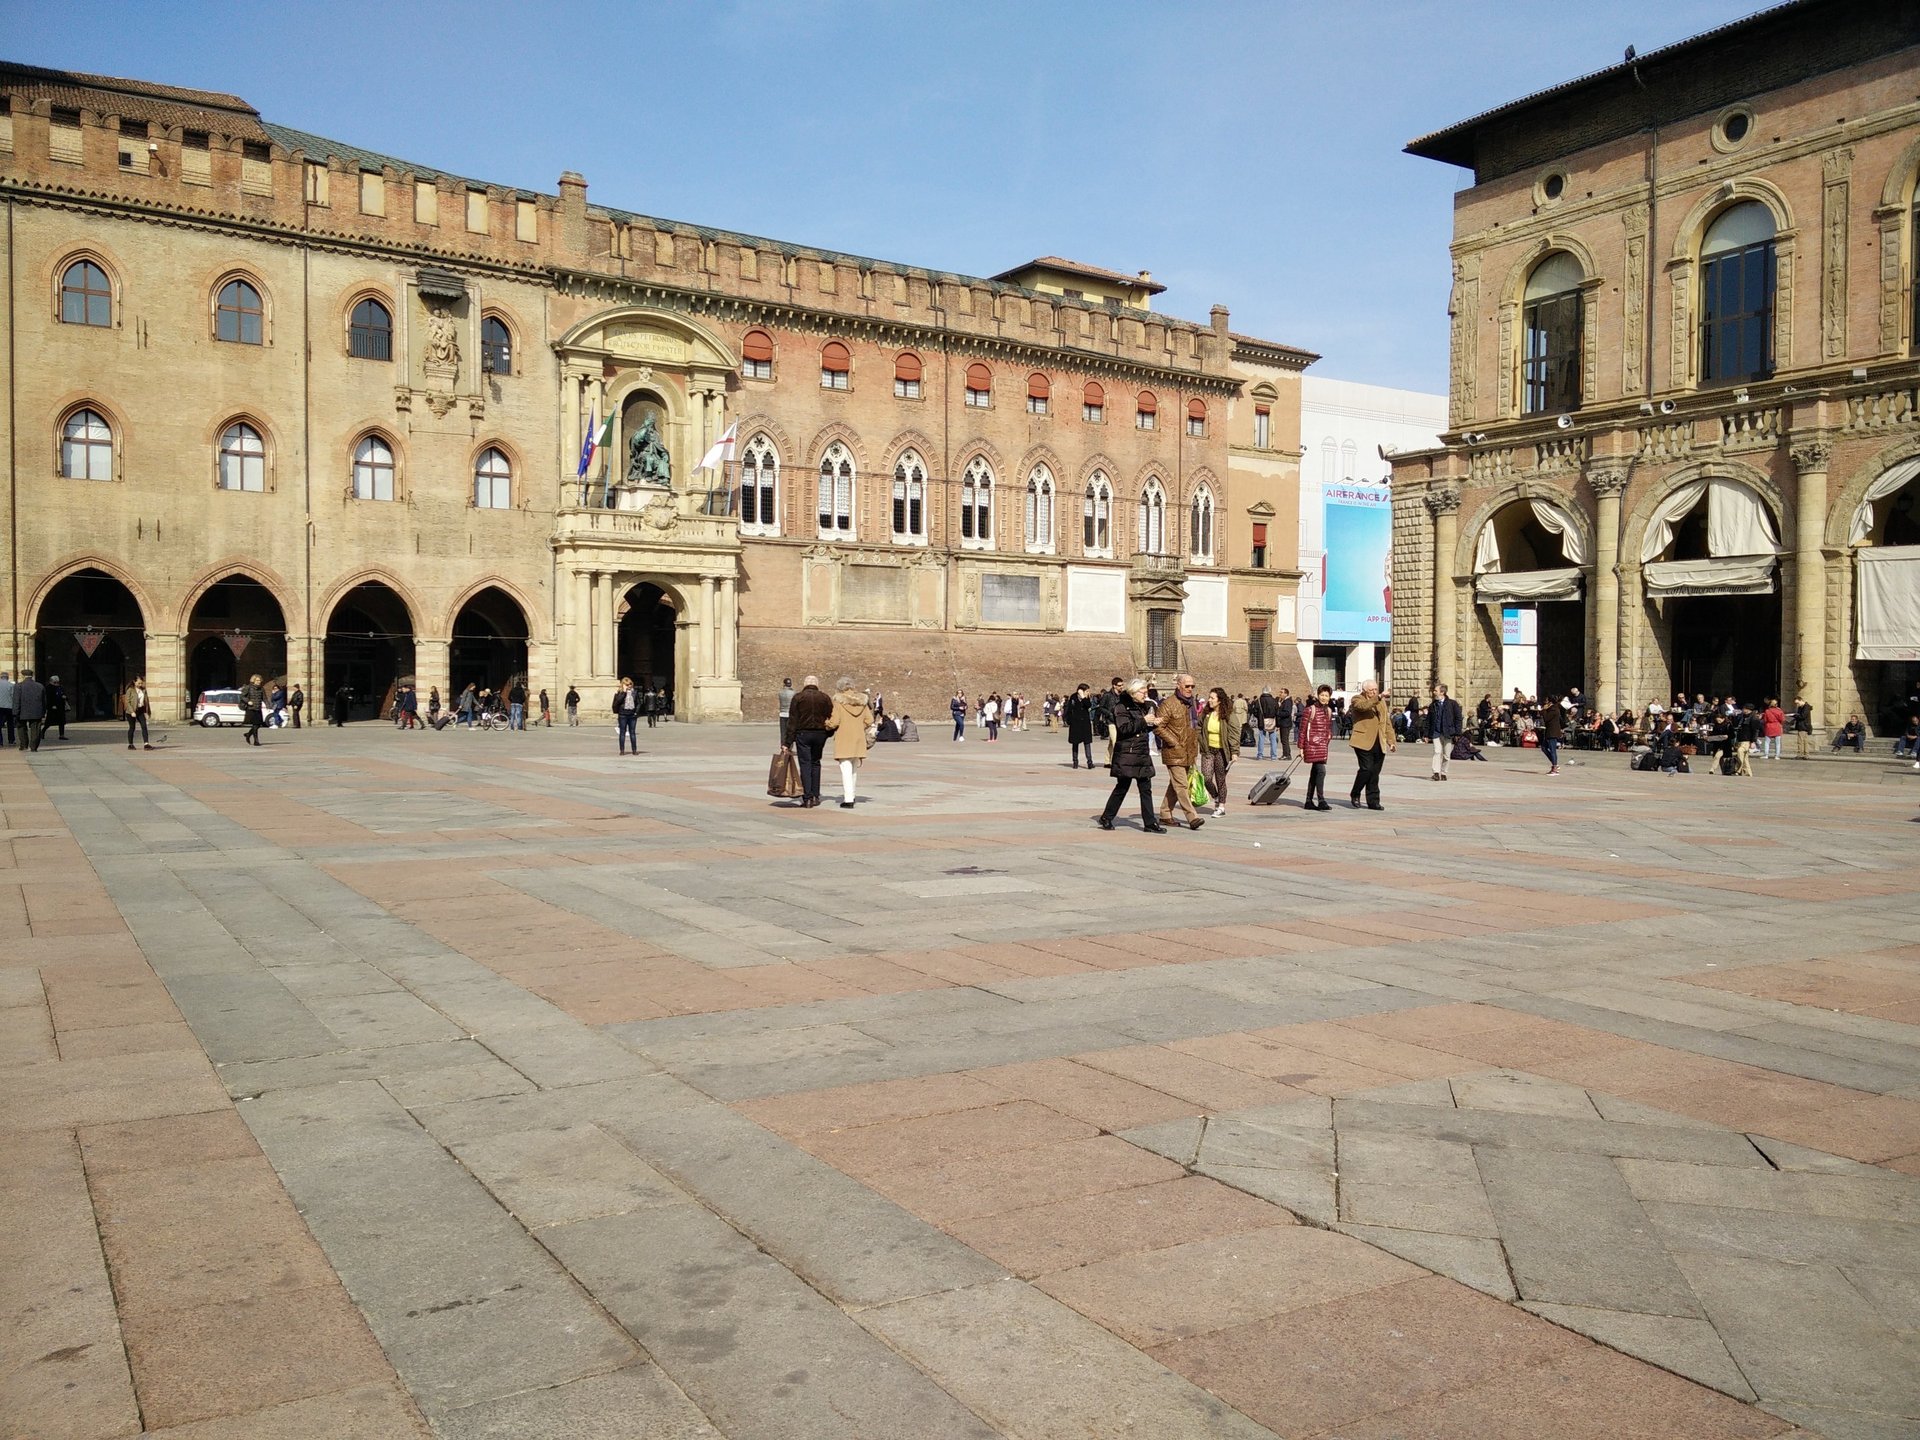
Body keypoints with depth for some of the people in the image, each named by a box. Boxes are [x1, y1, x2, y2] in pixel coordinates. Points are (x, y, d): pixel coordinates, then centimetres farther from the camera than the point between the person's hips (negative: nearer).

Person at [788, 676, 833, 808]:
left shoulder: (798, 697, -3)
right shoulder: (824, 697, 4)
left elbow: (792, 720, -5)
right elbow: (831, 717, 2)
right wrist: (827, 733, 14)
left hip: (803, 733, -3)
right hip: (820, 733, 3)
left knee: (805, 764, -1)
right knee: (815, 763, 17)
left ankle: (807, 798, -8)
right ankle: (815, 796, 17)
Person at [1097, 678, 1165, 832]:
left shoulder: (1142, 707, 16)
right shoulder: (1122, 706, -9)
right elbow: (1123, 728, -21)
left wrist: (1154, 724, 5)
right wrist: (1143, 721, -20)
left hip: (1142, 755, 8)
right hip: (1126, 754, -8)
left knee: (1146, 789, 4)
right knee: (1122, 787, 0)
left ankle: (1149, 823, 5)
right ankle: (1106, 818, 15)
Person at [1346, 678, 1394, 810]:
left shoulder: (1381, 702, 20)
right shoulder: (1357, 700, 1)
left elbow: (1387, 722, 23)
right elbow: (1363, 706, -24)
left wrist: (1391, 741, 16)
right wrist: (1377, 698, -35)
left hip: (1379, 744, 6)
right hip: (1363, 742, -6)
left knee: (1375, 773, 5)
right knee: (1367, 768, -14)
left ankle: (1373, 801, 11)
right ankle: (1355, 795, 6)